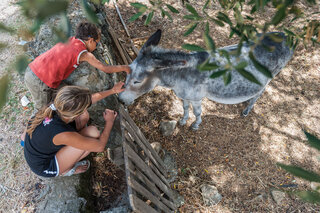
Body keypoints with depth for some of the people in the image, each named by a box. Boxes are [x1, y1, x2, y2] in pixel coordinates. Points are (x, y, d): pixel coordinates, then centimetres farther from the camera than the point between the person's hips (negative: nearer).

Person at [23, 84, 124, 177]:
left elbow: (94, 96, -3)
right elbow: (100, 146, -25)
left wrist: (112, 90, 10)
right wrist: (109, 121, -11)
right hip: (44, 167, -7)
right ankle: (67, 169, 1)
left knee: (83, 116, -6)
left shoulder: (57, 107, -21)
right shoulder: (62, 134, -40)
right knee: (92, 132, -23)